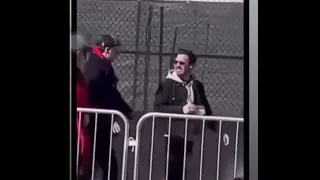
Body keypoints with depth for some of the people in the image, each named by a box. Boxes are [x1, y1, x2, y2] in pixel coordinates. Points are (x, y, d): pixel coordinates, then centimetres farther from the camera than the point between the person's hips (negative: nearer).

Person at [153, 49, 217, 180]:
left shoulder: (197, 85, 11)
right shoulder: (168, 84, -3)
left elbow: (206, 109, 19)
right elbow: (158, 107, -9)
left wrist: (215, 129, 8)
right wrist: (181, 109, -16)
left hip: (190, 135, 4)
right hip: (174, 135, -4)